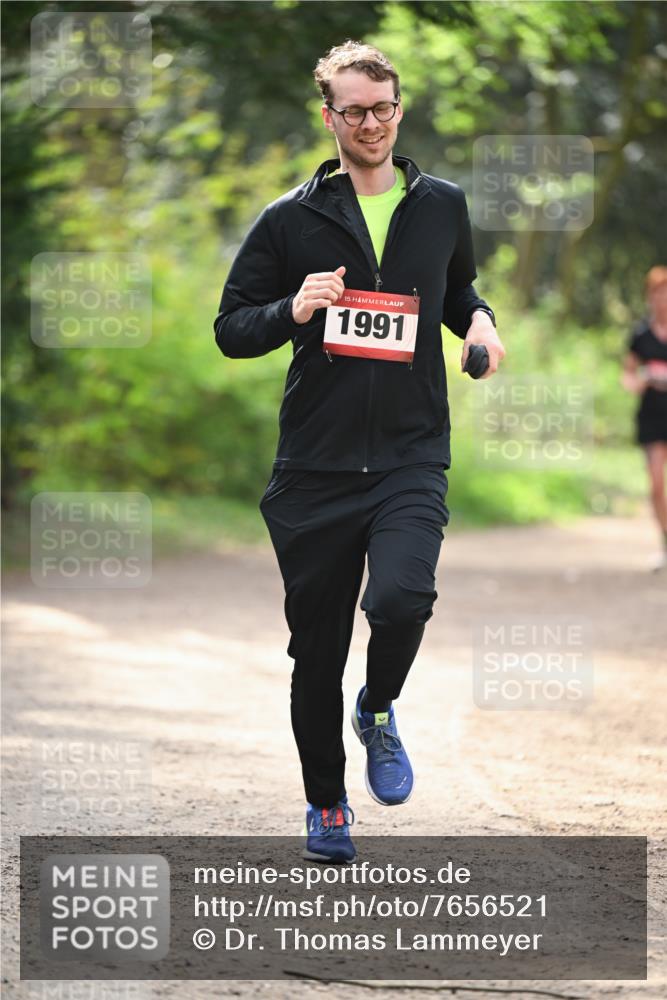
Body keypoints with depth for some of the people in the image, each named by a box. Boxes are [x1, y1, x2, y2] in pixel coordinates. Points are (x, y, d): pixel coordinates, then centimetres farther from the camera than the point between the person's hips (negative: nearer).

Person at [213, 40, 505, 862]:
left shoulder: (442, 207, 9)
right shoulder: (291, 220, 2)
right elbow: (231, 327, 5)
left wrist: (479, 320, 6)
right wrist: (294, 310, -14)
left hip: (412, 457, 0)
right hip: (315, 465, 0)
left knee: (401, 597, -25)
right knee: (317, 647, 5)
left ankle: (379, 711, 7)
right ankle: (325, 802, 25)